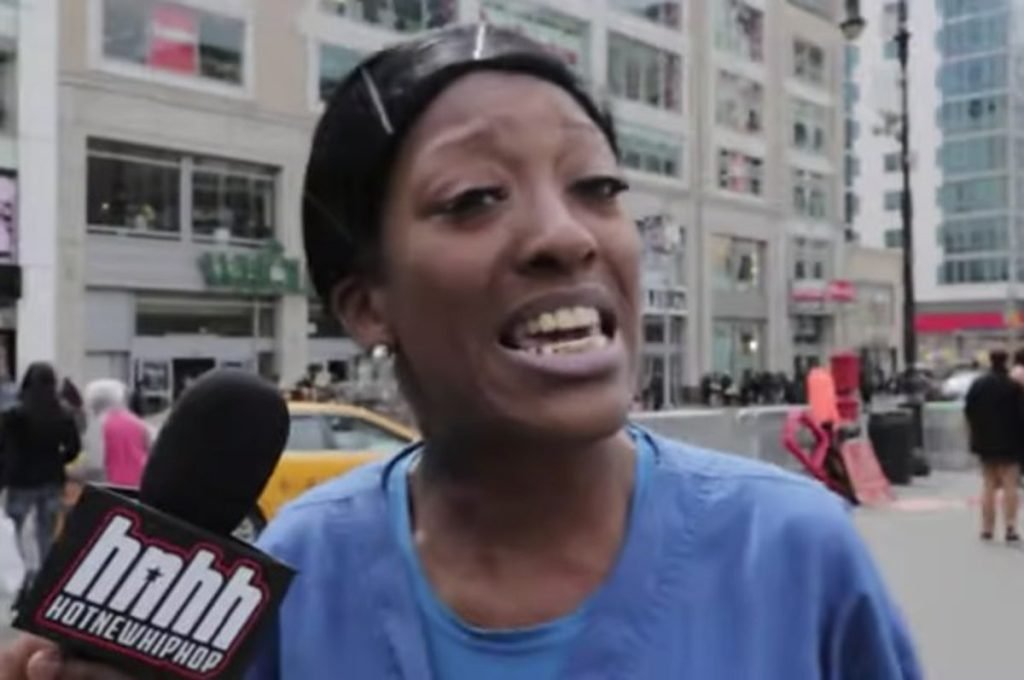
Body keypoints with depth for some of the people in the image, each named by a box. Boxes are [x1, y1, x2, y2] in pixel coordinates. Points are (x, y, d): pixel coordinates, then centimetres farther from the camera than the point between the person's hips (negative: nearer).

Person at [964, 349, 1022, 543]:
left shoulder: (977, 385, 3)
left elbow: (969, 413, 8)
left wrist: (975, 436, 16)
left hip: (985, 441, 4)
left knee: (989, 485, 11)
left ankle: (987, 528, 12)